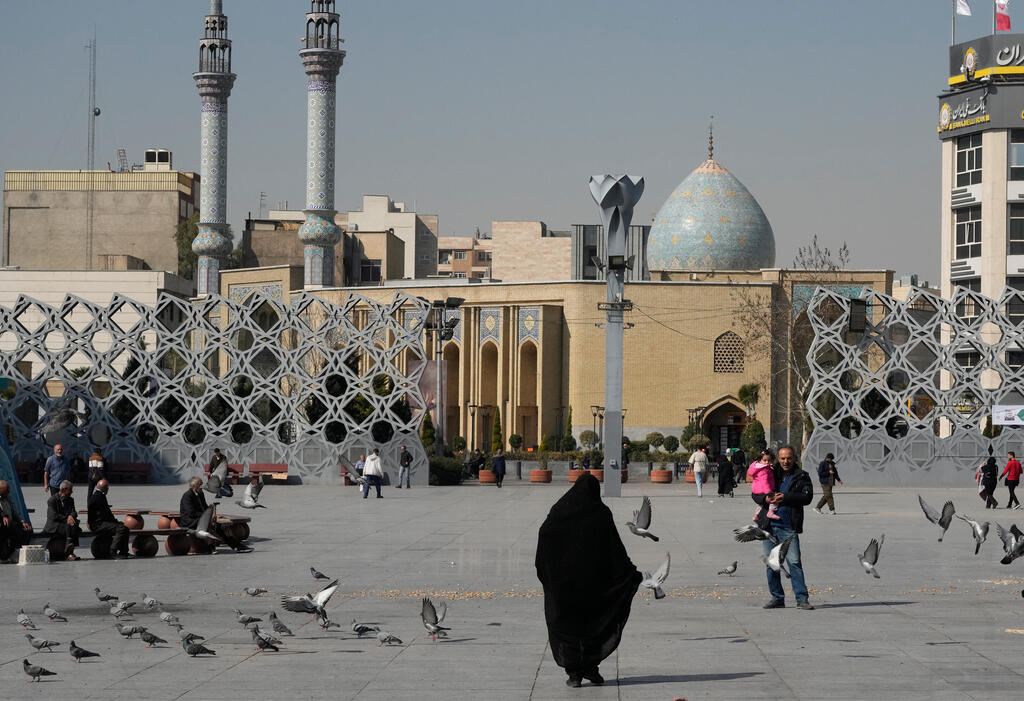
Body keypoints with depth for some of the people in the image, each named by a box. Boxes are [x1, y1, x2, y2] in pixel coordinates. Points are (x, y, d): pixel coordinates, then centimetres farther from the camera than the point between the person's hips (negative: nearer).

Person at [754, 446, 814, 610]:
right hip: (769, 525, 4)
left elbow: (807, 497, -9)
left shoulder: (802, 477, 5)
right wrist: (766, 499, -10)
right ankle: (777, 598, 16)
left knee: (795, 562, -10)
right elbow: (755, 493, 12)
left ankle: (802, 599, -8)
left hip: (788, 528, -4)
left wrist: (785, 497, -20)